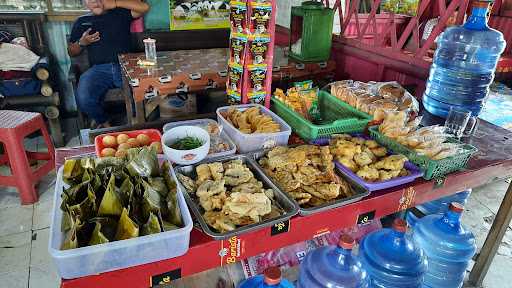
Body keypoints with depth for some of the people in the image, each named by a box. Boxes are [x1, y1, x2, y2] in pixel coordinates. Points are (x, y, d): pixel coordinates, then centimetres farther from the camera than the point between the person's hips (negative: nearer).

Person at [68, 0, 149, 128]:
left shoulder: (120, 13, 18)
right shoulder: (82, 21, 23)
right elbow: (71, 52, 24)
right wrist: (82, 43, 2)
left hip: (126, 66, -1)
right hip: (99, 69, 1)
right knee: (83, 99, -27)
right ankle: (103, 122, 5)